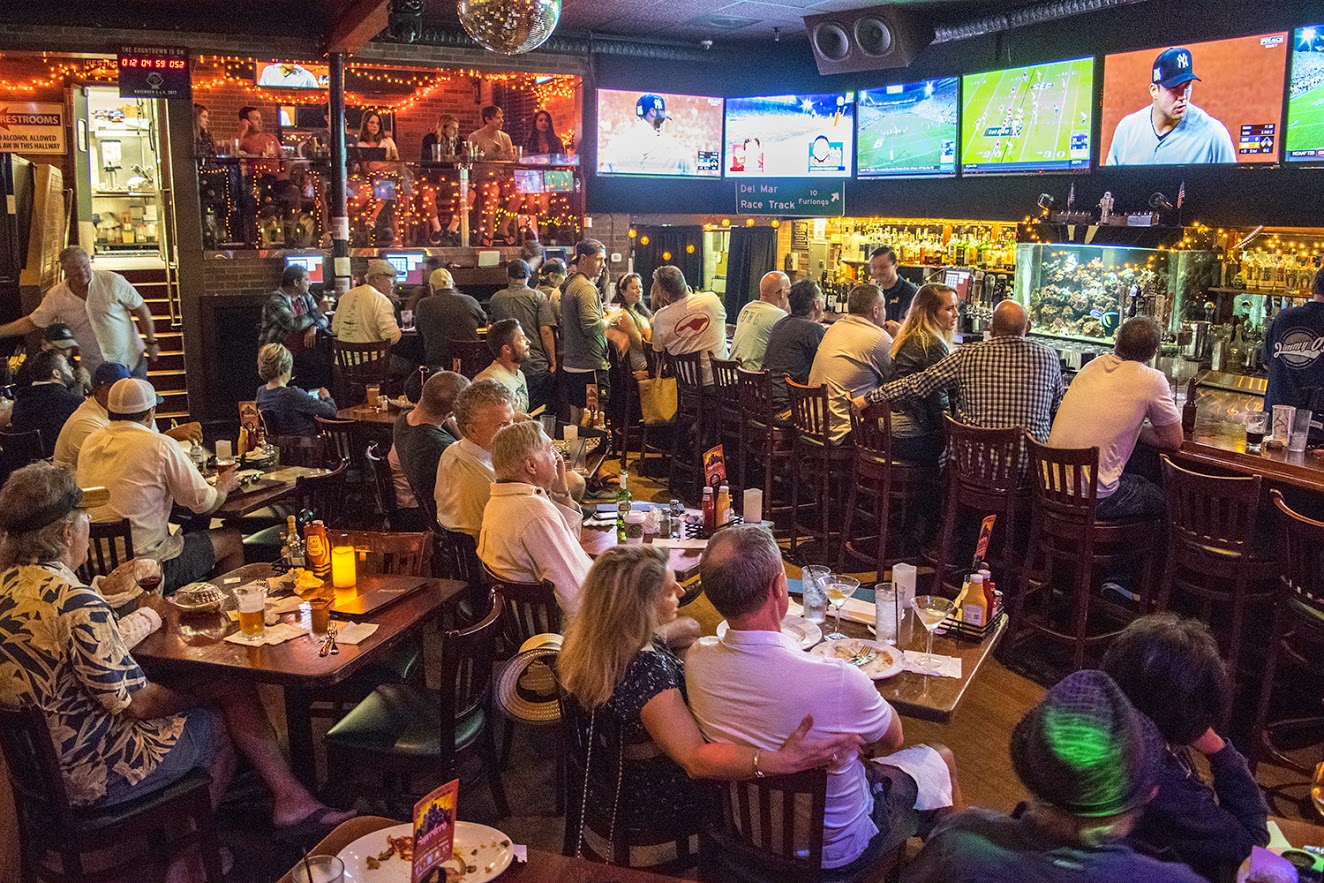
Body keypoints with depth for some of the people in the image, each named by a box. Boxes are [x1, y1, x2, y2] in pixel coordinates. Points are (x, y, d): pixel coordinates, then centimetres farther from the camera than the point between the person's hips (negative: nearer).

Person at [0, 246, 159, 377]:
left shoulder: (113, 281, -12)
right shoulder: (55, 296, -4)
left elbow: (141, 309, -5)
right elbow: (31, 322, 8)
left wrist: (151, 342, -3)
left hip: (131, 361, -2)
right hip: (95, 368, 2)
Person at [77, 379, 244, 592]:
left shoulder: (90, 443, 5)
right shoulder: (162, 446, -14)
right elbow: (203, 503, -8)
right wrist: (224, 486, 14)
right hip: (148, 566, -7)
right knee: (232, 540, 11)